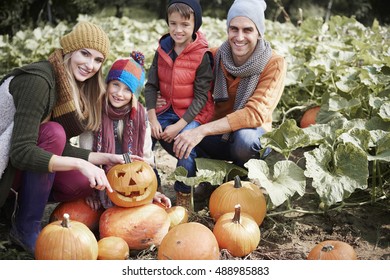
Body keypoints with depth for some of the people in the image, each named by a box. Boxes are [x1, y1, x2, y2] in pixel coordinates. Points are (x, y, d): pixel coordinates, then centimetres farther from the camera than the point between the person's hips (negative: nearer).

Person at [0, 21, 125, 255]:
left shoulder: (75, 87, 3)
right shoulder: (38, 80, -24)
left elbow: (61, 150, 1)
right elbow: (21, 153, -31)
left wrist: (107, 158, -6)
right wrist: (79, 164, -36)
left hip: (24, 166, 7)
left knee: (87, 182, -10)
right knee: (53, 133, -29)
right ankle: (26, 228, -16)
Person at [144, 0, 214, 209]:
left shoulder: (202, 56, -13)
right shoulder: (163, 50, 0)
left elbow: (201, 96, -13)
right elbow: (151, 86, 2)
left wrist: (179, 126, -20)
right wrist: (152, 119, -11)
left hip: (193, 112, -4)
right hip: (167, 109, 5)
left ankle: (183, 195, -4)